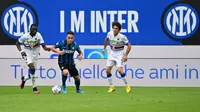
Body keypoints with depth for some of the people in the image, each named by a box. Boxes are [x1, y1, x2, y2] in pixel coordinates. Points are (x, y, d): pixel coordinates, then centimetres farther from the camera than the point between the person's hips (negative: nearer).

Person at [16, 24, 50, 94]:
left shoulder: (38, 36, -12)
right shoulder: (25, 36, -14)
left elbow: (43, 46, -19)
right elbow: (17, 43, 1)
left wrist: (47, 48, -42)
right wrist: (21, 51, -13)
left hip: (35, 54, 3)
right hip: (27, 53, -3)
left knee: (33, 70, 8)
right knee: (32, 68, -24)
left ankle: (24, 79, 42)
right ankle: (34, 87, -17)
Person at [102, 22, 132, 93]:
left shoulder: (122, 37, -21)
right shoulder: (110, 34, -7)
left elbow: (129, 46, -12)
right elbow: (107, 39, 17)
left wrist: (126, 55, -18)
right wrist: (104, 48, 19)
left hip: (119, 54, -5)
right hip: (112, 53, 5)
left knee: (120, 70, -19)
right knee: (107, 70, -1)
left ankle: (127, 85, 0)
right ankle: (111, 87, 12)